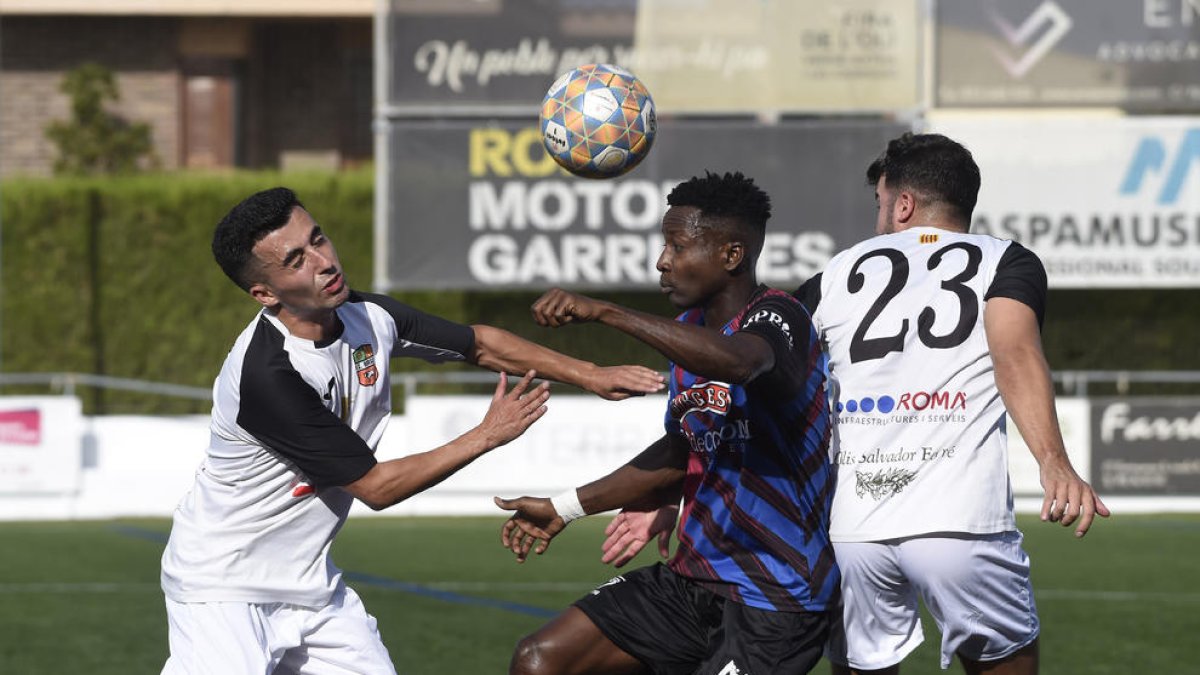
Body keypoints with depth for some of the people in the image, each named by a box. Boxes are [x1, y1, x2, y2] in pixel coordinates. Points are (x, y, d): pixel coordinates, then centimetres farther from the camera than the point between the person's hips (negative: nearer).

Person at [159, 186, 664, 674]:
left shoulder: (368, 318, -5)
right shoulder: (267, 375, -29)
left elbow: (479, 343, 14)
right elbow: (376, 487, -21)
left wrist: (590, 375, 10)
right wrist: (487, 436, -13)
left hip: (307, 582, 8)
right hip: (222, 589, -8)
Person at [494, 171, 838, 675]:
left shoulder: (777, 317, -16)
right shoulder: (689, 330, 11)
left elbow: (739, 362, -42)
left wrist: (603, 311, -41)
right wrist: (565, 508, 25)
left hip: (774, 601, -9)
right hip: (693, 578, 9)